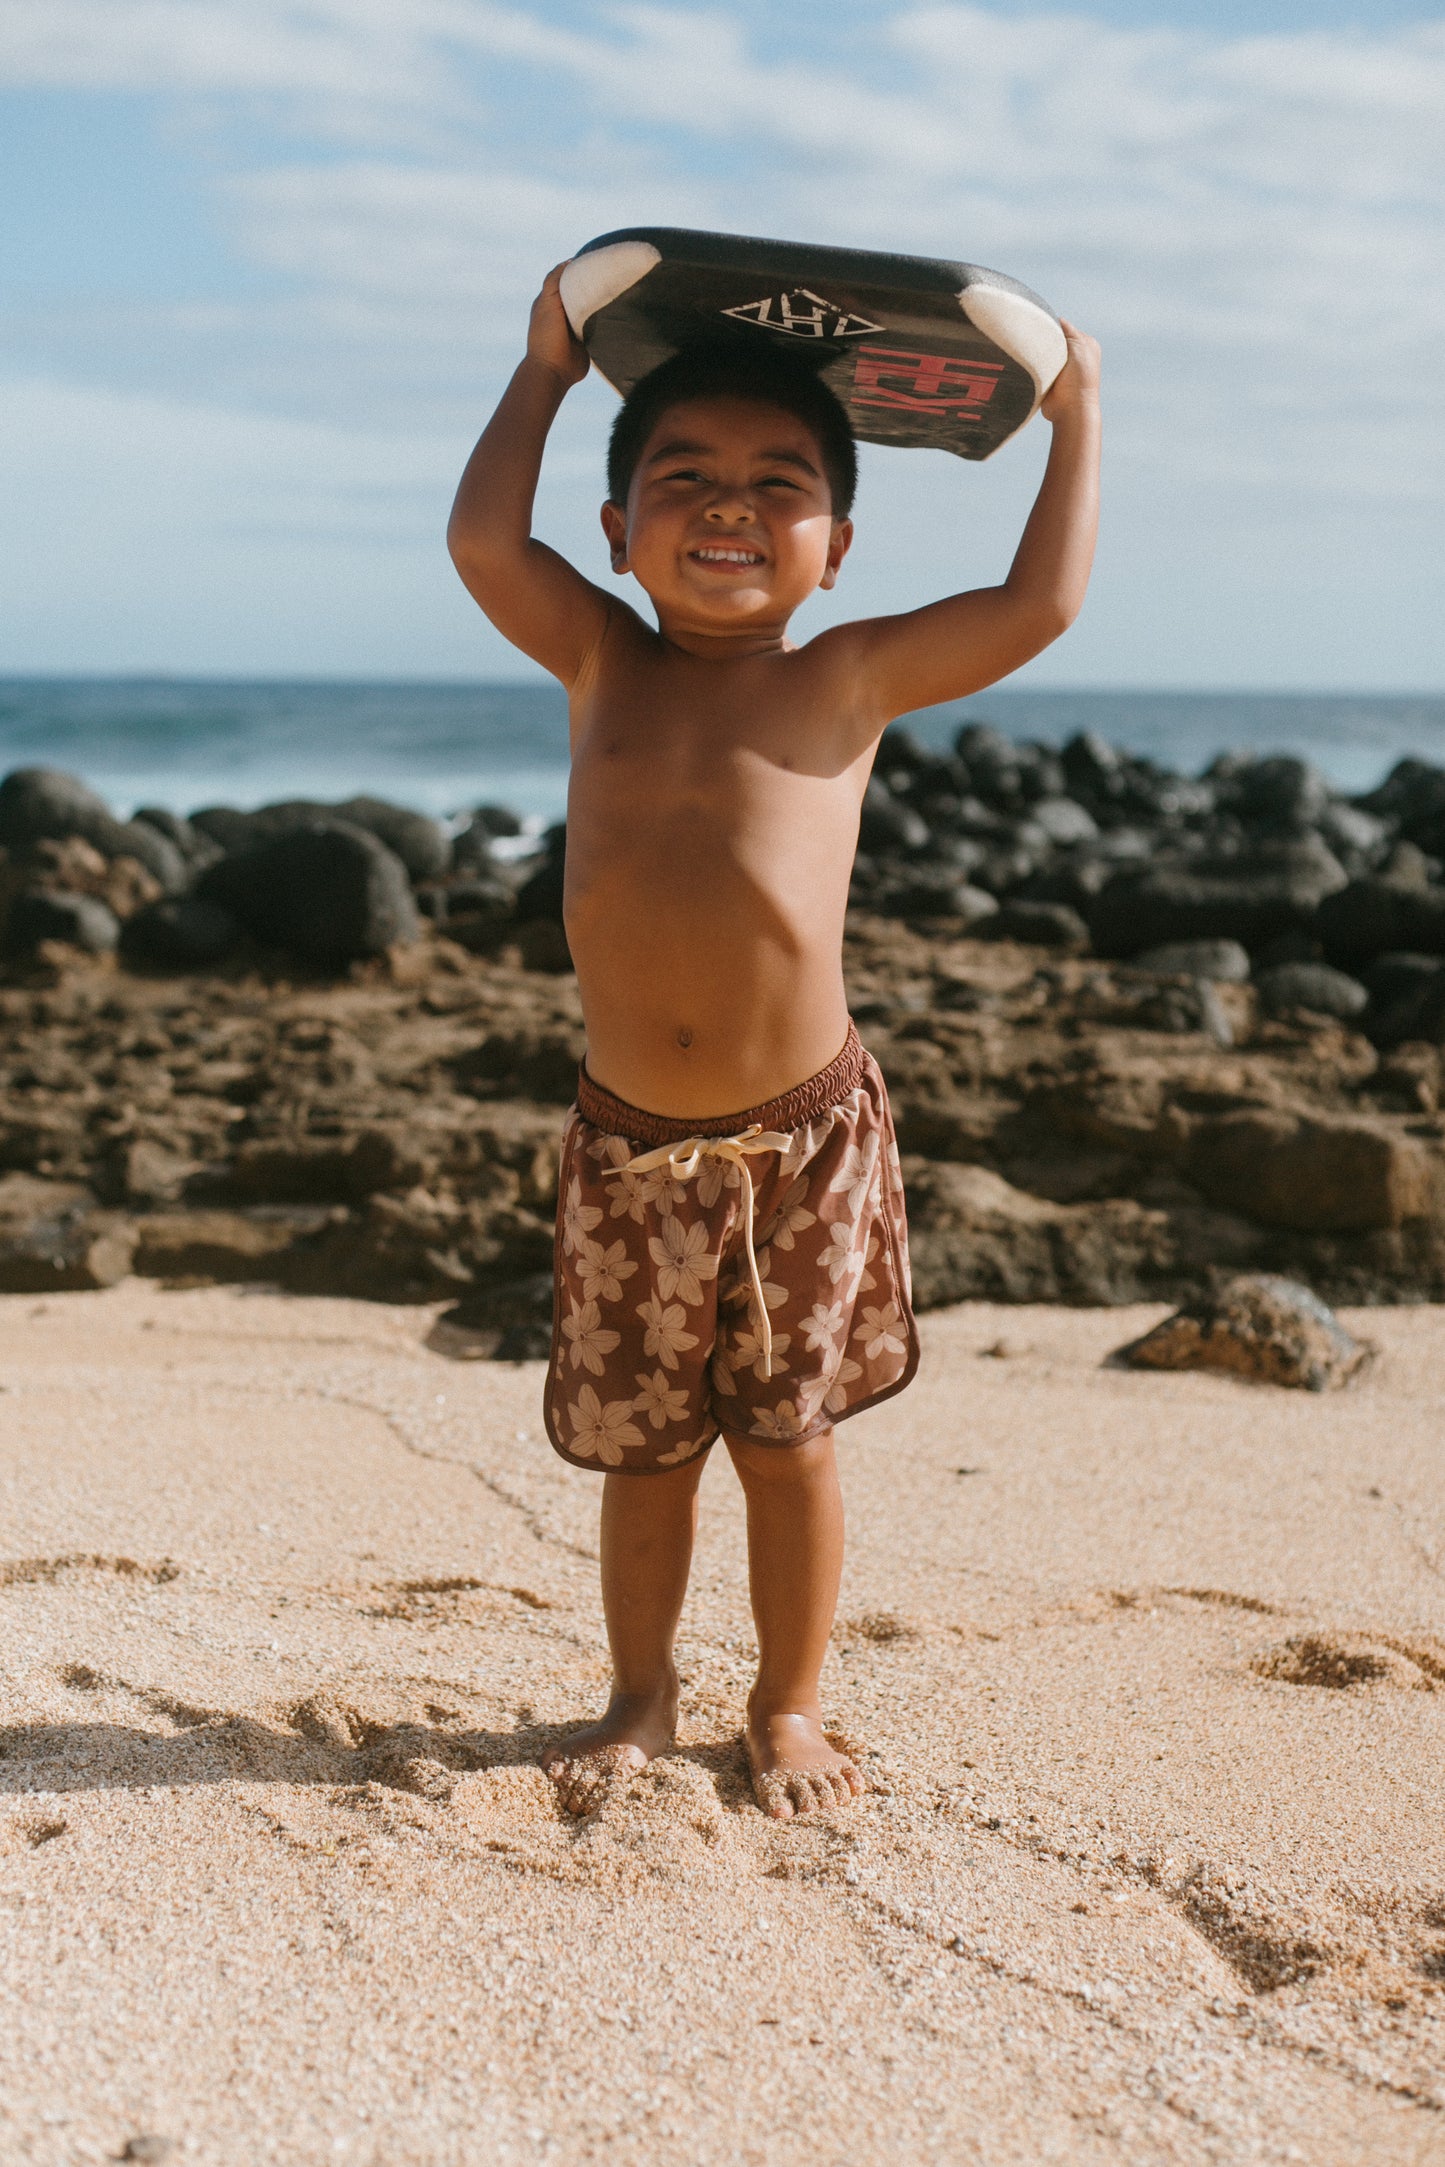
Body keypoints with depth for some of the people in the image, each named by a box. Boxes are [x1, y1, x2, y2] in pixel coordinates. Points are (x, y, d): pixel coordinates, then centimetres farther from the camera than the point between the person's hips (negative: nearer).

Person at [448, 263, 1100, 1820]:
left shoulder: (850, 682, -2)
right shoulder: (603, 664, 5)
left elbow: (1041, 603, -7)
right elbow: (483, 542, -4)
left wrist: (1076, 421, 3)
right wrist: (547, 367, 7)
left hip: (805, 1139, -2)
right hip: (627, 1143, 2)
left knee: (786, 1444, 11)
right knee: (639, 1446, 14)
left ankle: (788, 1704, 31)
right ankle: (641, 1695, 36)